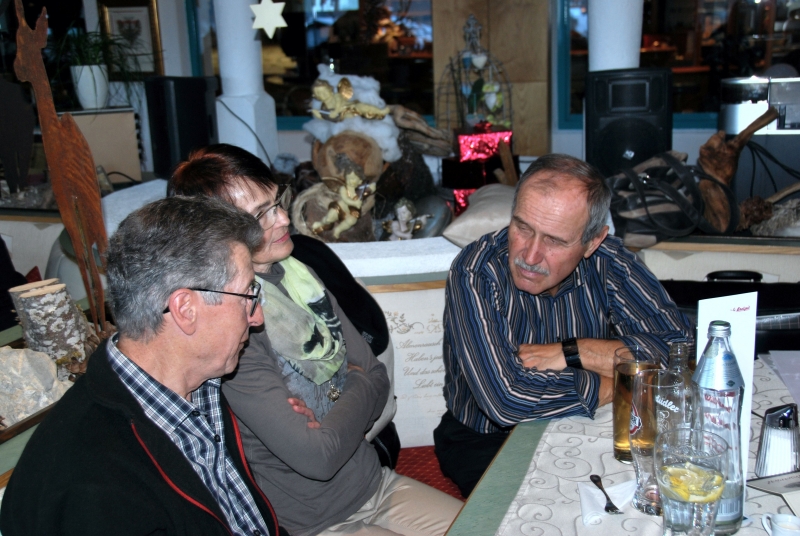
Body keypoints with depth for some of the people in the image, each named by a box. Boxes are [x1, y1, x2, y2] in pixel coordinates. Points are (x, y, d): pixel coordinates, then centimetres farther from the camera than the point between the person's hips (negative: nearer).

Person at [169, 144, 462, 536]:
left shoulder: (296, 273, 1)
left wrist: (337, 427, -15)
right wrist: (360, 387, -9)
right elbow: (316, 458, -25)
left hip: (374, 482, 7)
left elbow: (376, 374, 5)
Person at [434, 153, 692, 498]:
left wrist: (573, 353, -24)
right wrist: (623, 383, -22)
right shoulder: (475, 273, -25)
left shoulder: (606, 262, -12)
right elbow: (506, 398, -34)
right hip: (486, 443, -4)